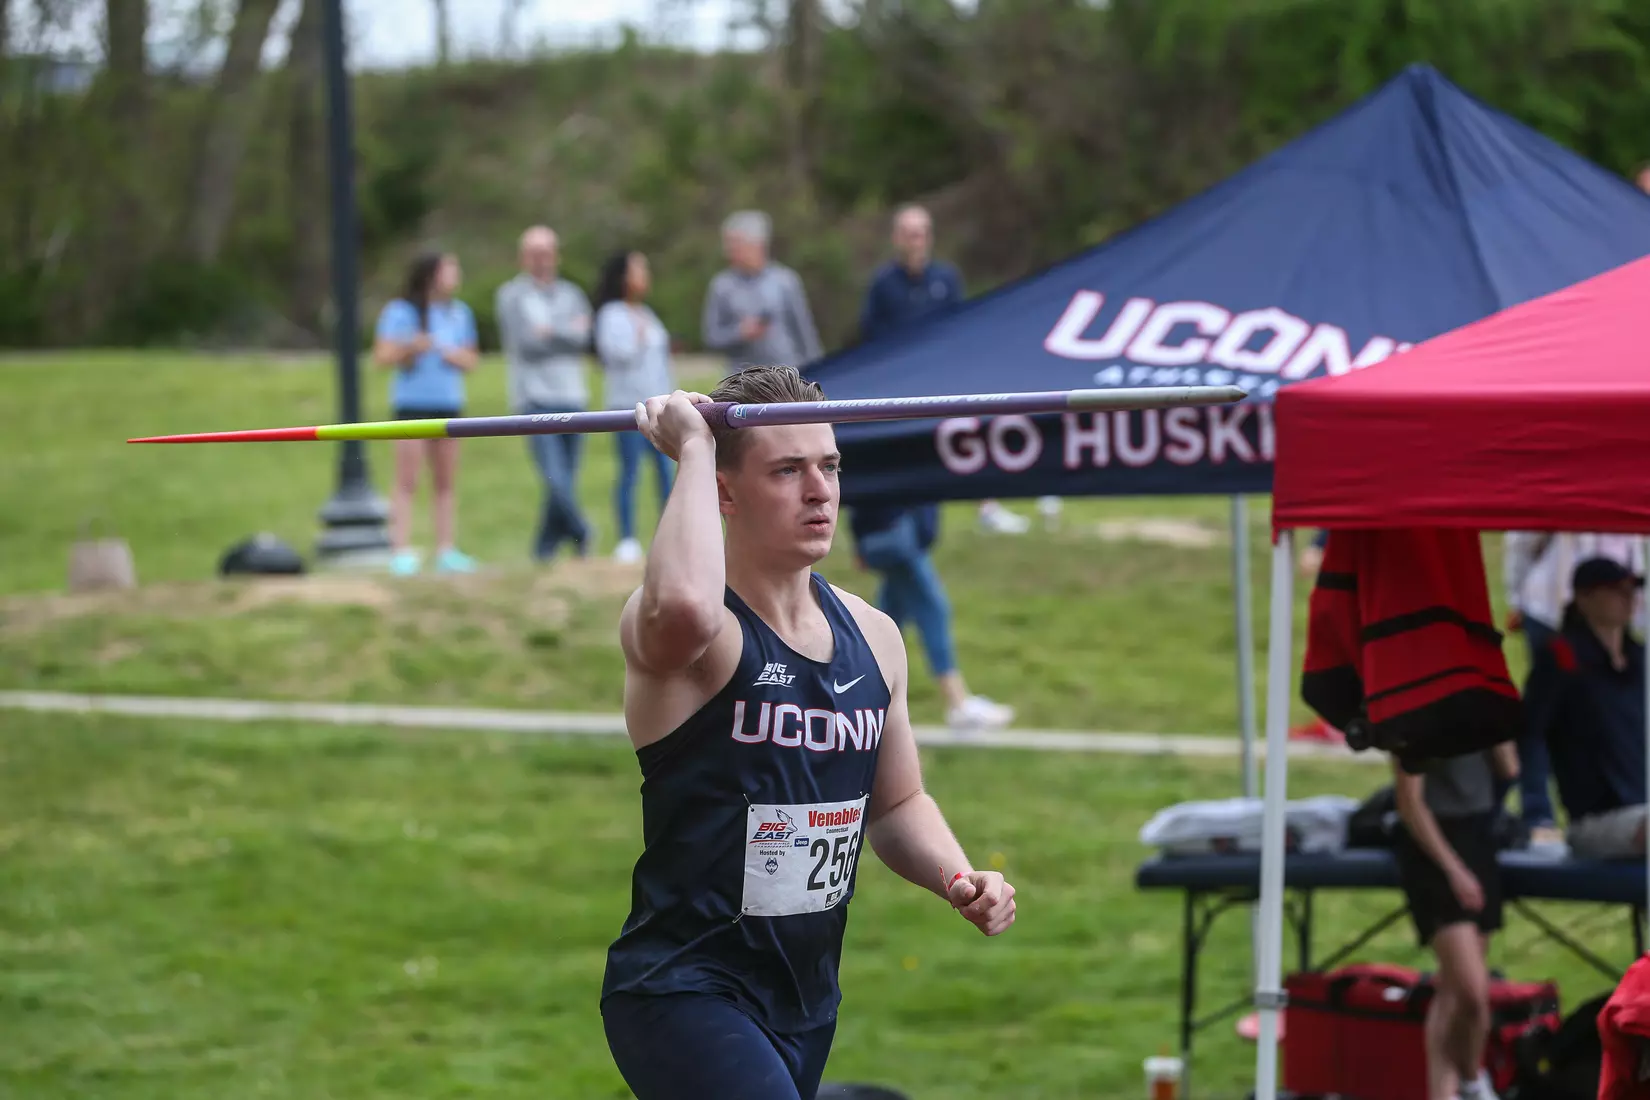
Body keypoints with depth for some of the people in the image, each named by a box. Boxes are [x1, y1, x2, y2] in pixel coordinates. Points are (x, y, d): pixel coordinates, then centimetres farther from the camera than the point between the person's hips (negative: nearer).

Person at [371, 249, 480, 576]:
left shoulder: (460, 313, 14)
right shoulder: (400, 312, -3)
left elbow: (471, 359, 16)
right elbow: (382, 356, -5)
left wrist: (454, 355, -5)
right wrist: (409, 349, -23)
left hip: (448, 404, 5)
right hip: (412, 404, -5)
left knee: (446, 482, 6)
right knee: (407, 481, -8)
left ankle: (446, 550, 9)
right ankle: (401, 551, -10)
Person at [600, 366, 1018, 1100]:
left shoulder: (870, 637, 8)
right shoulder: (682, 631, -15)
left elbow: (897, 804, 21)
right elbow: (682, 606, -42)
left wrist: (957, 878, 0)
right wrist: (693, 451, -27)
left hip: (805, 1003, 8)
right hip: (687, 993, -8)